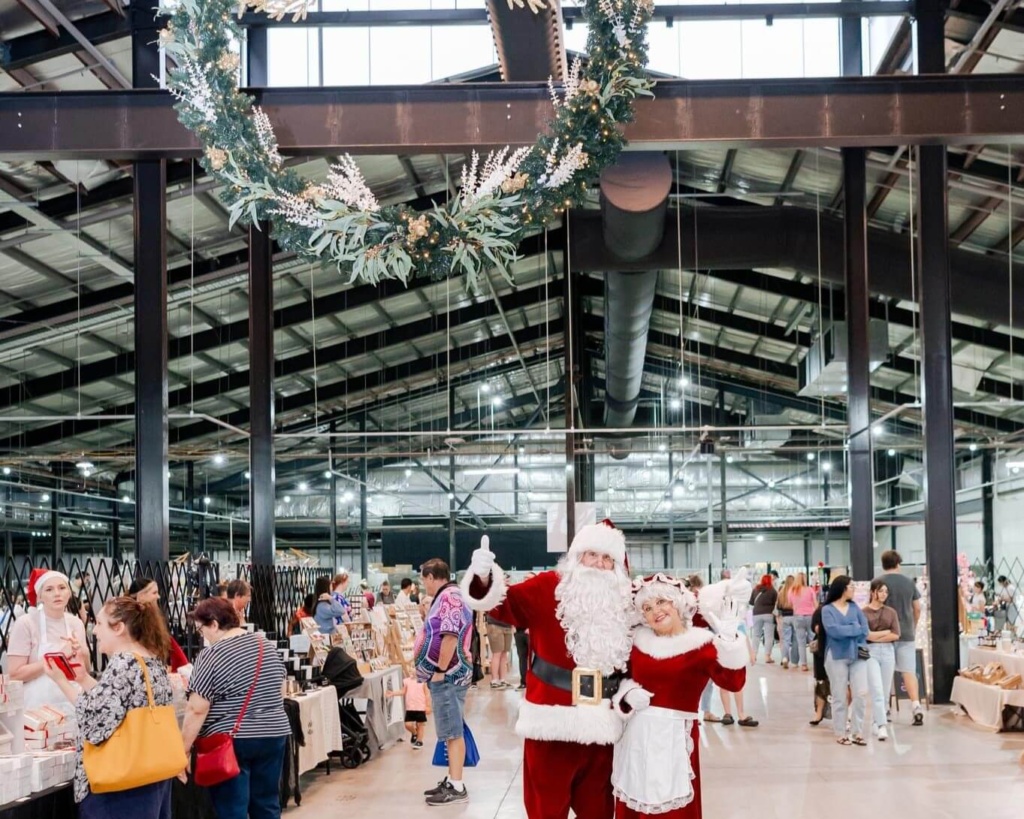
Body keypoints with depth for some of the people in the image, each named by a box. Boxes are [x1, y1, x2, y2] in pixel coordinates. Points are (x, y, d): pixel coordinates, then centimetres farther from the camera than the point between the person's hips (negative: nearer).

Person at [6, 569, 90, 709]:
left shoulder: (76, 624, 3)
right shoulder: (25, 624, -11)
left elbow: (84, 670, 9)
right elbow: (14, 674, -15)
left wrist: (80, 652, -11)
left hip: (71, 704, 4)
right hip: (37, 706, -4)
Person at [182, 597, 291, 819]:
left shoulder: (212, 656, -14)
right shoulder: (266, 646, 7)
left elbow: (197, 710, -17)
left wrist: (183, 749, -11)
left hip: (230, 743, -7)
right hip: (273, 735, 7)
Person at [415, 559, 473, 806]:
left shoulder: (449, 597, -17)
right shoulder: (446, 596, 17)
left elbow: (450, 636, -24)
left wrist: (440, 671, -21)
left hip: (448, 674, -11)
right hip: (448, 674, 11)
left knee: (453, 732, -8)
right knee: (450, 731, 14)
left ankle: (457, 787, -7)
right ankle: (452, 780, 20)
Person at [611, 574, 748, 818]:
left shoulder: (699, 644, -9)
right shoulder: (640, 641, 6)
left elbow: (734, 682, -23)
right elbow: (626, 678, 19)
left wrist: (728, 640, -35)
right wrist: (627, 695, -3)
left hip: (674, 736, -5)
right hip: (637, 735, 5)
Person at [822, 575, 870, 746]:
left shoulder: (855, 607, 10)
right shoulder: (827, 610, -2)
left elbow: (864, 630, 1)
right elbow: (834, 631, -17)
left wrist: (845, 631, -9)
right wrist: (854, 628, -6)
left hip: (857, 655, 4)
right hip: (837, 657, -4)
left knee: (861, 693, -3)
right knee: (839, 697, 2)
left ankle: (857, 732, 8)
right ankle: (840, 734, 11)